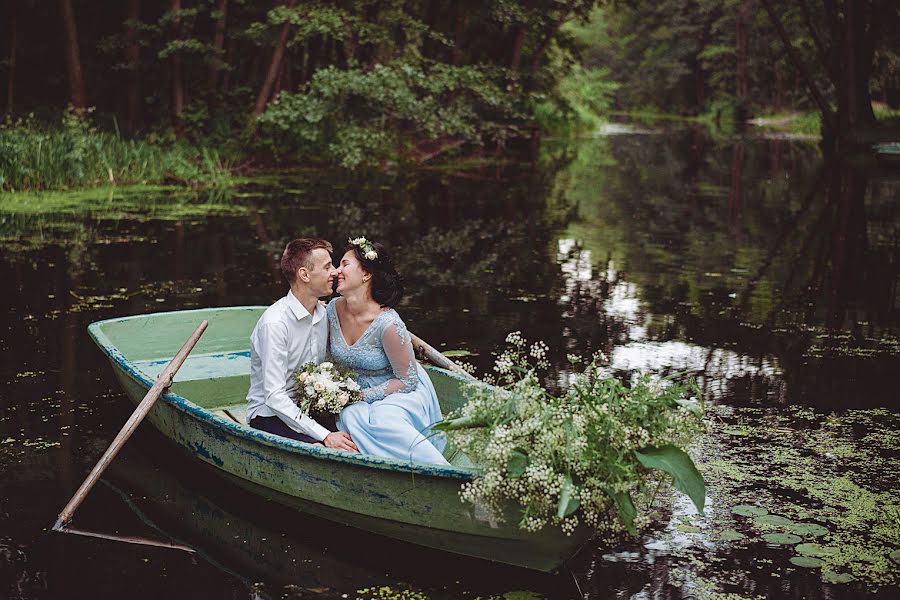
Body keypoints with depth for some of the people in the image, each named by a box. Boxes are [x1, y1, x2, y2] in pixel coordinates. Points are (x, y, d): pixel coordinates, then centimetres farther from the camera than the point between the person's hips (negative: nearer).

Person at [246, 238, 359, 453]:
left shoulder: (324, 313, 6)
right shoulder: (275, 322, -19)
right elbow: (274, 396, -24)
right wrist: (325, 435, -29)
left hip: (308, 412, 7)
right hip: (269, 416, -7)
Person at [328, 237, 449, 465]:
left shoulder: (388, 323, -24)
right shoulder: (333, 309, -5)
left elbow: (408, 380, -15)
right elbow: (331, 355, 13)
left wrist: (362, 396, -20)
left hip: (404, 393, -6)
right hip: (357, 392, 6)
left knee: (383, 419, -37)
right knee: (349, 417, -29)